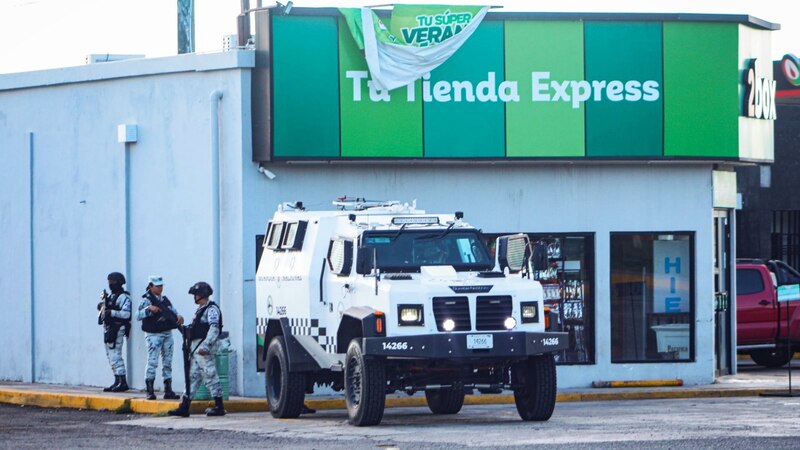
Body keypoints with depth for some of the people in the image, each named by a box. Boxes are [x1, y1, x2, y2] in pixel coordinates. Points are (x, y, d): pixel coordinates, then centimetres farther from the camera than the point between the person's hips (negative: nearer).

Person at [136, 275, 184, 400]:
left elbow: (173, 311, 16)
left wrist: (179, 316, -5)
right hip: (154, 335, -7)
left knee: (167, 363, 8)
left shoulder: (165, 300, 14)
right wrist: (149, 309, -28)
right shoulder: (146, 300, -6)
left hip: (167, 334, 7)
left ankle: (168, 390, 12)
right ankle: (150, 391, -8)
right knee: (152, 362, -11)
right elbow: (138, 316, -15)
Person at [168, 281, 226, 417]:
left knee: (210, 376, -8)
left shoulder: (212, 309, -10)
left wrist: (206, 345, -30)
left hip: (205, 348, -10)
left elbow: (214, 329, -21)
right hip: (196, 347, 10)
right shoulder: (201, 310, 21)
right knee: (193, 377, 8)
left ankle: (219, 407, -3)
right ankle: (184, 407, 7)